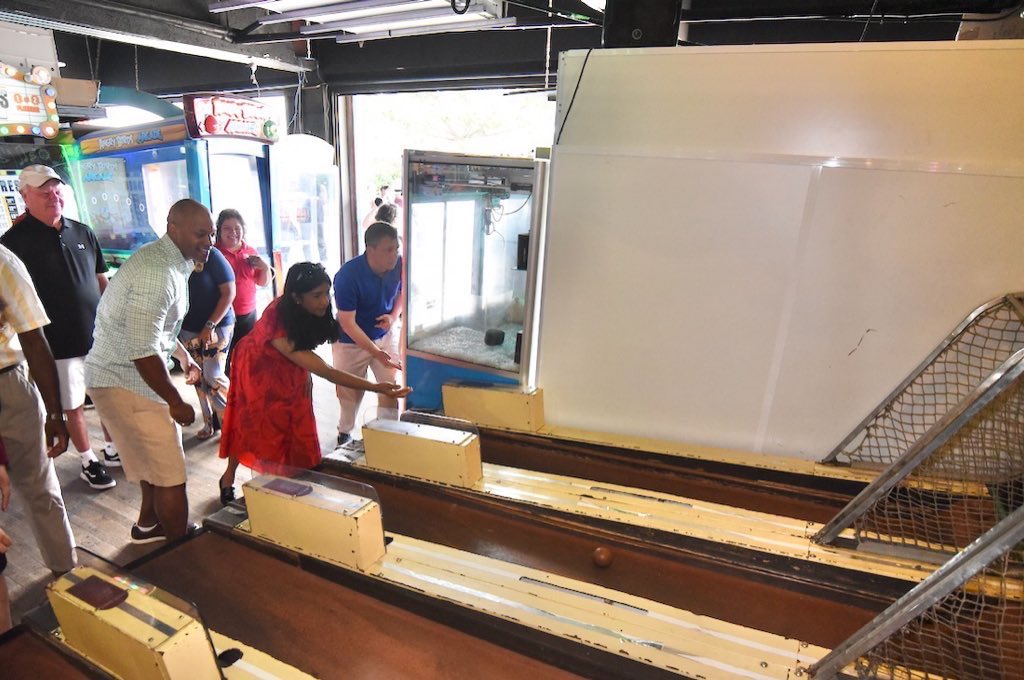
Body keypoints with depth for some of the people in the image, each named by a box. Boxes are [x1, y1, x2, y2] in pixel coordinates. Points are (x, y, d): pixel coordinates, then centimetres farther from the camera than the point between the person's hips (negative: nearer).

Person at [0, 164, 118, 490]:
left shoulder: (82, 233, 6)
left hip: (99, 337, 4)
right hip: (60, 345, -4)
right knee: (73, 407, 8)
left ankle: (113, 451, 31)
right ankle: (88, 462, 24)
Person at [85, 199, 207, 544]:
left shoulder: (168, 260, 7)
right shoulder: (157, 272, -26)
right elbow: (142, 351, -29)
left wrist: (184, 356, 23)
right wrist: (176, 402, -20)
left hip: (130, 375, 10)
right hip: (125, 382, -10)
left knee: (157, 457, 25)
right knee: (170, 474, -4)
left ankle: (148, 525, 45)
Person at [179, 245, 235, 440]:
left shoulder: (211, 255, -10)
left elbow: (229, 292, -13)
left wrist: (210, 325, -17)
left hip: (217, 325, -5)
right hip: (188, 330, 5)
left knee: (213, 376, -9)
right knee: (199, 379, 10)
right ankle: (210, 422, 23)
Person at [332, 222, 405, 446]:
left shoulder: (398, 265, -16)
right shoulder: (347, 276, -29)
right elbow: (348, 323, -26)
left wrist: (394, 315, -13)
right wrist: (376, 353, -33)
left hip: (385, 335, 3)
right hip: (351, 341, -3)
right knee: (350, 392, 12)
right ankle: (344, 433, 39)